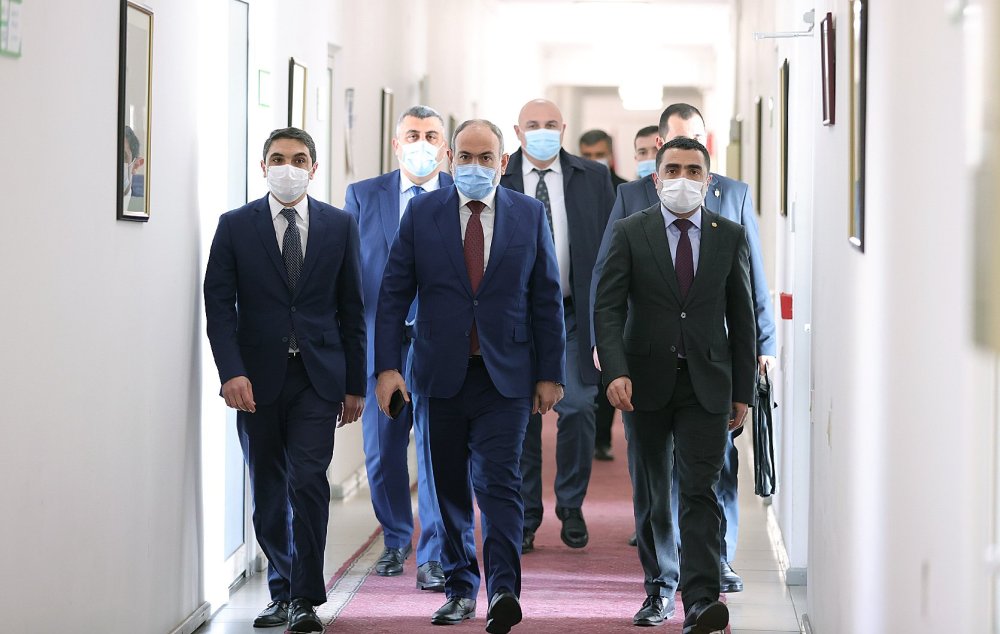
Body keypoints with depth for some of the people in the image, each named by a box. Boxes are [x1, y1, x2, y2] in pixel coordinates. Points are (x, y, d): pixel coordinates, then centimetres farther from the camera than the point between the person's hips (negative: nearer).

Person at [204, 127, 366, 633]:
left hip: (317, 377, -1)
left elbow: (351, 307, 8)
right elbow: (219, 305, -1)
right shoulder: (235, 226, 3)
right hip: (258, 381, 1)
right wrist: (231, 372, -14)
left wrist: (355, 384, 6)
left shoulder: (339, 226, 6)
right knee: (268, 493, 8)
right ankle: (281, 592, 20)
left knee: (308, 483, -11)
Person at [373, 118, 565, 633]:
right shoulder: (422, 214, 3)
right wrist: (386, 365, -6)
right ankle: (460, 590, 21)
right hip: (441, 374, 2)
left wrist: (550, 373, 3)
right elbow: (394, 294, 2)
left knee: (498, 481, -13)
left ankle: (503, 592, -18)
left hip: (505, 376, -1)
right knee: (449, 489, 9)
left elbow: (546, 298, 6)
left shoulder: (529, 215, 4)